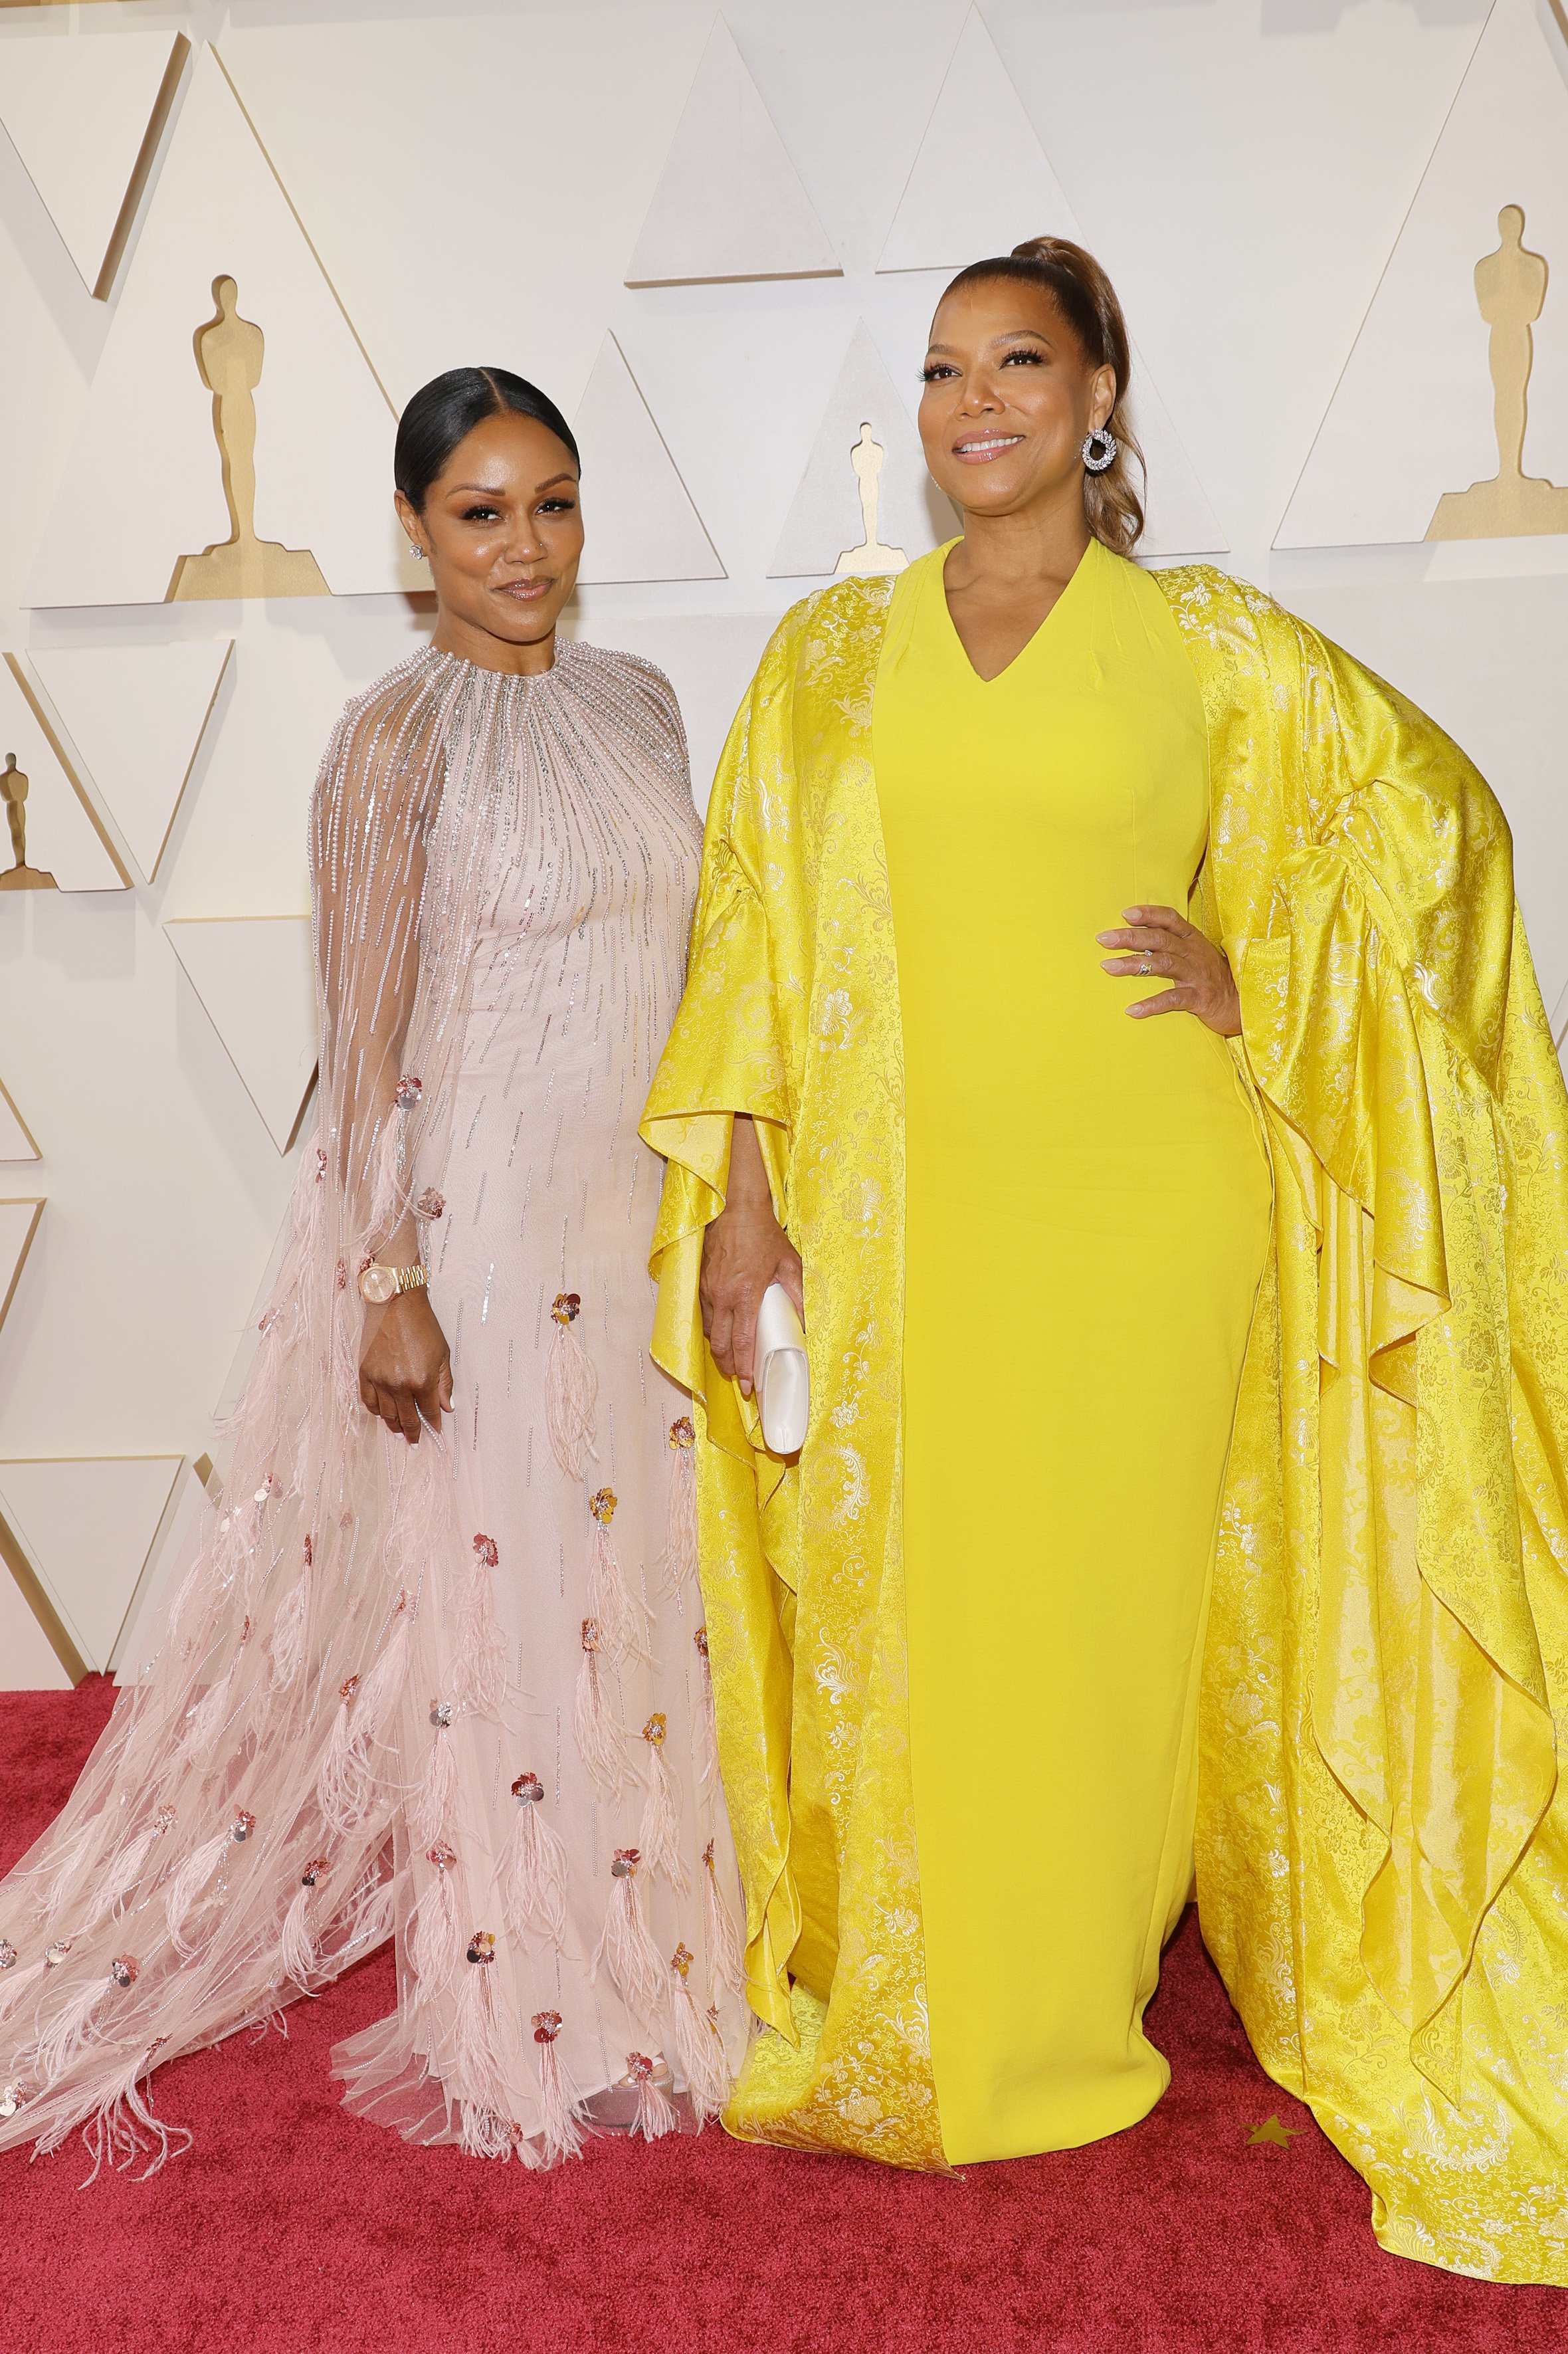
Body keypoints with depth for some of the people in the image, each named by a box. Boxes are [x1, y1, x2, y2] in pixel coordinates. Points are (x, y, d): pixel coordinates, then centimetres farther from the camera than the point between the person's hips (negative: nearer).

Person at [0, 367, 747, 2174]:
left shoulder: (636, 703, 8)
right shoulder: (396, 740, -11)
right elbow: (367, 1035, -13)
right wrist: (392, 1281, -16)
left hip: (640, 1219, 6)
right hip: (477, 1220, -6)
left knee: (640, 1592, 15)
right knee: (498, 1601, 4)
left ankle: (641, 1943, 35)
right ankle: (522, 2016, 22)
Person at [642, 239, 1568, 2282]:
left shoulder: (1207, 640, 4)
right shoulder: (832, 651, 8)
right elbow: (756, 935, 6)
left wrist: (1263, 986, -1)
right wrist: (739, 1198, 0)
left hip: (1145, 1201, -1)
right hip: (903, 1210, 1)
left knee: (1116, 1595, 6)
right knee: (907, 1605, 6)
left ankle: (1076, 1997, 27)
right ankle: (918, 2017, 25)